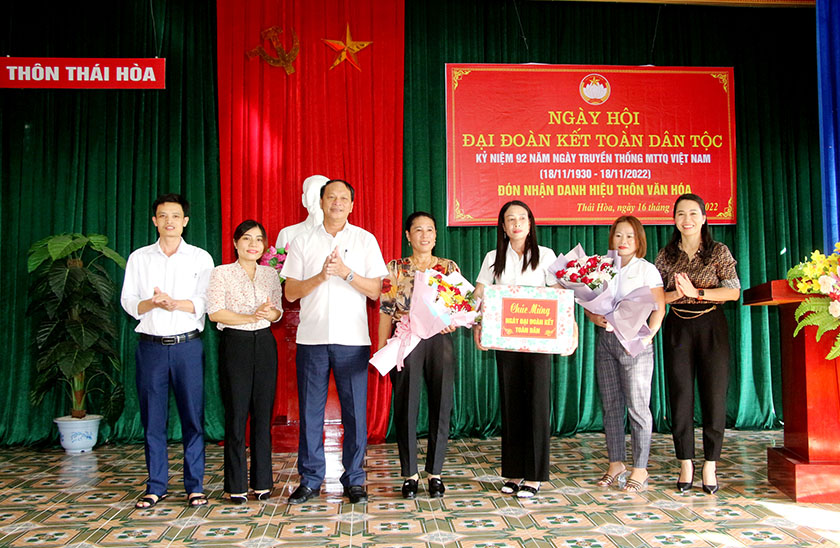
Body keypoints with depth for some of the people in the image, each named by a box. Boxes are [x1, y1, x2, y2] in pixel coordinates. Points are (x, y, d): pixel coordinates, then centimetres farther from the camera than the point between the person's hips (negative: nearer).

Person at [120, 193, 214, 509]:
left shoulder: (200, 258, 7)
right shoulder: (139, 258, 12)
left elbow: (206, 301, -4)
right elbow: (128, 302, 5)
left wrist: (173, 303, -19)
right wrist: (152, 303, -15)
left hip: (187, 345, -1)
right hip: (151, 345, 2)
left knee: (193, 415, -1)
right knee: (152, 418, 5)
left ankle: (194, 486, 8)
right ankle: (156, 486, 16)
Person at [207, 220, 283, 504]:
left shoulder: (271, 274, 12)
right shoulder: (222, 273, 1)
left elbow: (278, 311, 14)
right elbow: (215, 312, -7)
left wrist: (269, 313, -10)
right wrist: (251, 317, -15)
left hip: (265, 344, 4)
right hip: (235, 345, -3)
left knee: (263, 413, 5)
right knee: (236, 414, -1)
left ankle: (262, 482, 15)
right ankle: (236, 486, 9)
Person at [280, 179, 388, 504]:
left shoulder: (365, 240, 7)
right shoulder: (303, 242, 10)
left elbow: (375, 290, 2)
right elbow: (290, 293, 5)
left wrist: (346, 272, -12)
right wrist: (320, 276, -11)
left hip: (352, 339, -1)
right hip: (311, 338, 1)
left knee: (355, 410, 1)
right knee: (310, 410, 4)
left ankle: (354, 480, 13)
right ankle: (310, 480, 16)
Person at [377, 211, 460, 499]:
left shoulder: (449, 268, 10)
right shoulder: (395, 268, 7)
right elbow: (385, 311, 4)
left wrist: (453, 321, -13)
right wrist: (381, 350, -2)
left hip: (440, 342, 1)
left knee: (440, 405, 3)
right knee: (406, 406, 2)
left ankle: (434, 472, 16)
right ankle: (409, 473, 14)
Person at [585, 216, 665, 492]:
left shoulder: (647, 269, 1)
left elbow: (659, 308, -3)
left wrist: (647, 337, -15)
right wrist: (594, 317, -9)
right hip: (605, 339, 4)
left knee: (637, 406, -3)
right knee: (610, 404, 9)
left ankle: (640, 469, 6)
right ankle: (616, 463, 20)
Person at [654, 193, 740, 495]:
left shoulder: (719, 252, 2)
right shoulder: (666, 255, 7)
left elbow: (734, 291, -7)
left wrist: (696, 292, -17)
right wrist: (676, 294, -14)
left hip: (711, 326, -1)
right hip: (677, 329, 2)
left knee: (714, 396, -1)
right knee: (680, 396, 2)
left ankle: (710, 466, 9)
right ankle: (686, 464, 11)